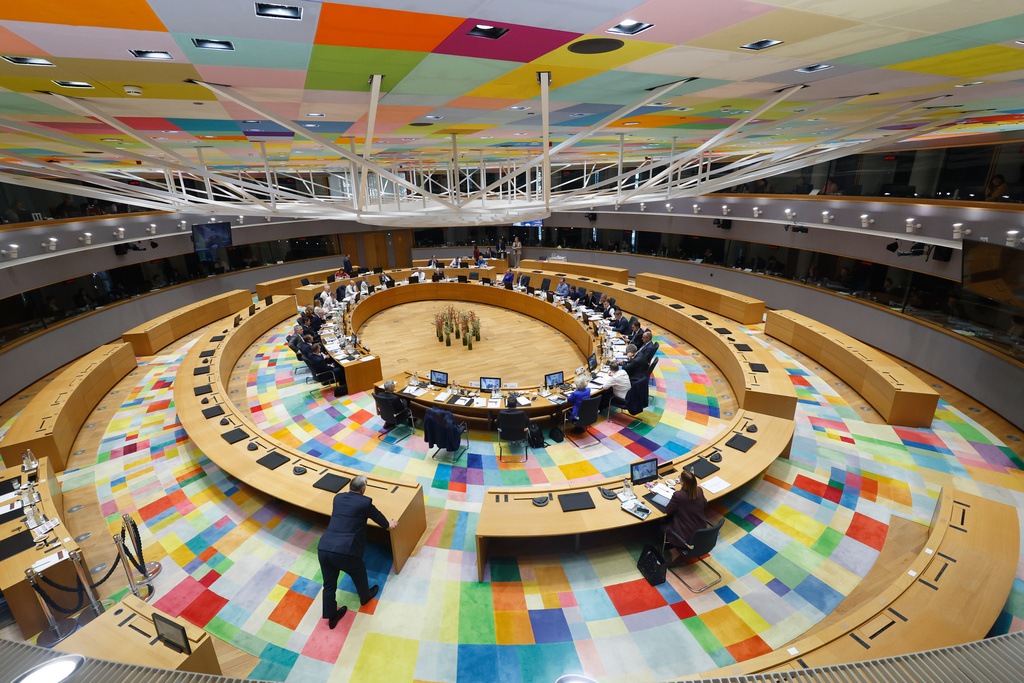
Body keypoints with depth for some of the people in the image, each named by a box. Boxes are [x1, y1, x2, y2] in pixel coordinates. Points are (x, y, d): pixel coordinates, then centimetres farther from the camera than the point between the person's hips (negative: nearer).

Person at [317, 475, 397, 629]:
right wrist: (389, 525, 33)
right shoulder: (365, 502, -6)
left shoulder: (338, 497, 10)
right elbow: (377, 516, 12)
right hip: (345, 552, -5)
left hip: (323, 549, 5)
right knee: (359, 573, 26)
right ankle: (365, 596, 51)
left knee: (329, 586, 21)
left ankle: (331, 618, 38)